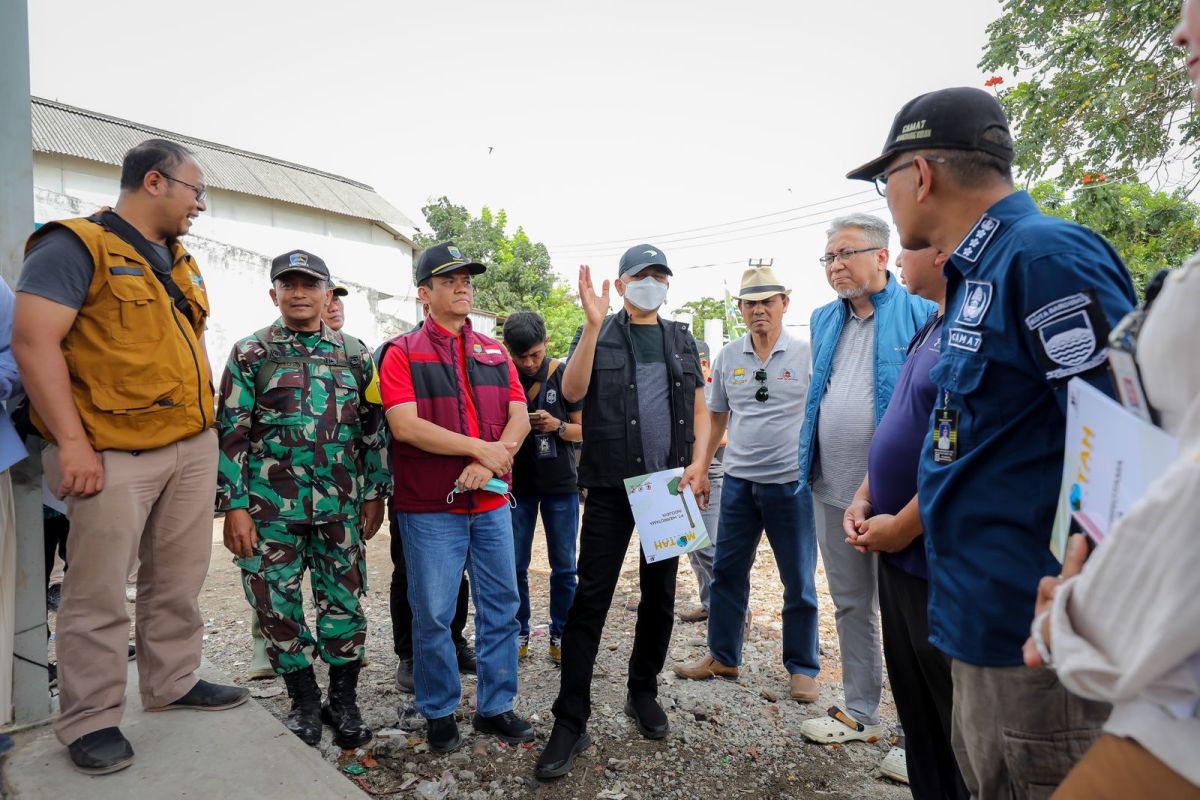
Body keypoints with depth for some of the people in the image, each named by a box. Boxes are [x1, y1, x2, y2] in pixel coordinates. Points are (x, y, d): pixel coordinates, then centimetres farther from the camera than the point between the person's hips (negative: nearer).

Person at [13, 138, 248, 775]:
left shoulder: (179, 262, 17)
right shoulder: (76, 246, -9)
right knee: (99, 594, 3)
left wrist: (205, 425, 17)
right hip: (113, 455, -7)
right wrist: (72, 442, -20)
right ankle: (90, 721, 18)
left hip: (192, 447, 8)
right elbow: (33, 339, -17)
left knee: (179, 580, 16)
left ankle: (173, 682, 31)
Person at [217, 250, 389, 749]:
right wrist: (234, 506, -8)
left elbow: (373, 428, 9)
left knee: (344, 602, 7)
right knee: (277, 605, 8)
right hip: (271, 508, -1)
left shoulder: (355, 354, 7)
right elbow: (231, 432, -2)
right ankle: (305, 701, 27)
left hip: (341, 506, 1)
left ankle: (344, 700, 25)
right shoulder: (250, 353, 1)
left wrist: (375, 494, 5)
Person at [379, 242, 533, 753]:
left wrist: (488, 464, -14)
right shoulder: (402, 353, -1)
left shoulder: (495, 353, 12)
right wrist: (480, 447, -16)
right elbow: (405, 425, -14)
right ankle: (439, 712, 24)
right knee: (433, 616, 5)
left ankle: (496, 707, 26)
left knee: (501, 607, 10)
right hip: (430, 508, -4)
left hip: (492, 503, 4)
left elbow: (519, 418, 4)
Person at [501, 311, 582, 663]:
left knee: (564, 565, 5)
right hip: (517, 482, 1)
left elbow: (583, 430, 1)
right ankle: (519, 632, 22)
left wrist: (557, 426, -19)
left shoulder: (565, 376, -4)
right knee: (515, 564, 6)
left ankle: (560, 634, 19)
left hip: (561, 484, 0)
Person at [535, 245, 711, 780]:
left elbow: (699, 408, 12)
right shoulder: (599, 334, 2)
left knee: (660, 594, 12)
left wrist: (698, 463, -4)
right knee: (591, 599, -4)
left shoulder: (682, 340, 12)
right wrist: (595, 323, -22)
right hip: (612, 487, -3)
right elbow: (572, 391, -15)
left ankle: (643, 694, 31)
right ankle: (571, 722, 4)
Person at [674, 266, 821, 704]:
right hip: (738, 480, 4)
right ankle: (722, 656, 29)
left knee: (799, 581, 8)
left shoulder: (806, 354, -6)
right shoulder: (727, 357, 5)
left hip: (792, 481, -3)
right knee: (727, 571, 12)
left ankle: (802, 668, 26)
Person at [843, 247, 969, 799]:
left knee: (955, 710, 9)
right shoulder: (930, 329, 11)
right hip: (898, 549, 9)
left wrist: (901, 526, -17)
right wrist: (863, 499, 9)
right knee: (913, 694, 22)